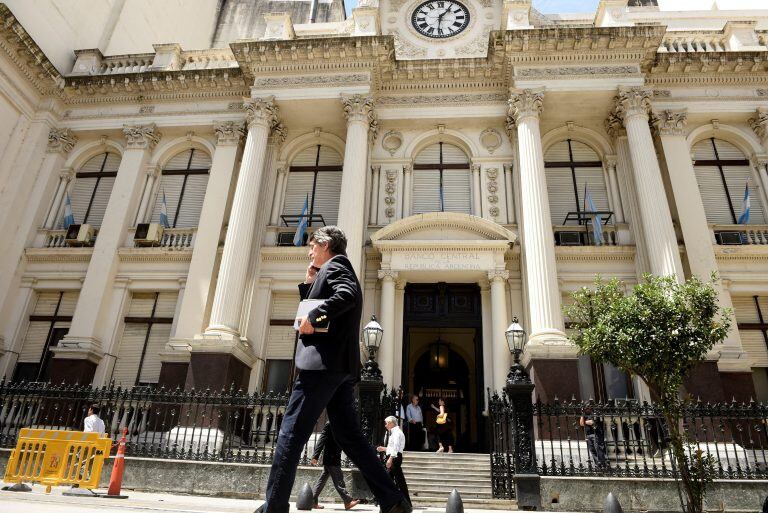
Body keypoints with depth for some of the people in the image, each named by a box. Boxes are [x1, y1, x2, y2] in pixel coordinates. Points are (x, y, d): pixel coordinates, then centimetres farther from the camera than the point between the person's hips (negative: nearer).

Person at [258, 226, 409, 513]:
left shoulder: (335, 264, 0)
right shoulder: (340, 270, 28)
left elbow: (348, 295, -22)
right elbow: (311, 307, 28)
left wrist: (315, 315, -20)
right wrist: (309, 283, 19)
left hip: (324, 362, -10)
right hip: (343, 366, 10)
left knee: (291, 433, -5)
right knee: (349, 437, 8)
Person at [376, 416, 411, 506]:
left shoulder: (396, 432, -11)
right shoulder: (393, 432, 19)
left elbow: (396, 447, -22)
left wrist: (390, 458, -29)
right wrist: (384, 449, 20)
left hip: (395, 458, -11)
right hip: (393, 458, 11)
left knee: (399, 479, -9)